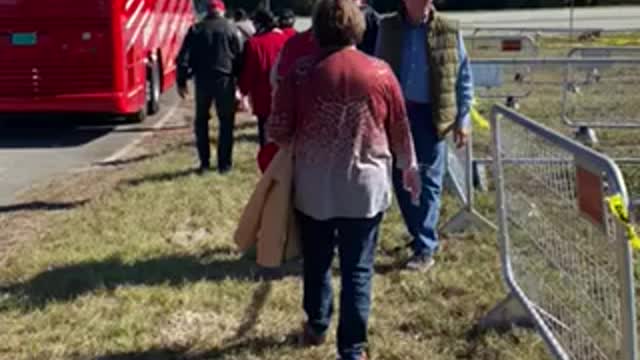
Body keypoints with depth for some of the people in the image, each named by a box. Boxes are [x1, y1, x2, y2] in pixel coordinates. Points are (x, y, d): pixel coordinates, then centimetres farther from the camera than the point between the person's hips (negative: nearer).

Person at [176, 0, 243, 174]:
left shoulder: (196, 29, 6)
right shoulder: (231, 29, 1)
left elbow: (184, 57, 2)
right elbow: (239, 57, -2)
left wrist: (182, 81, 6)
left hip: (202, 80, 2)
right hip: (225, 79, -2)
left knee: (201, 121, 13)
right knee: (226, 122, 7)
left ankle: (204, 163, 11)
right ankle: (224, 163, 5)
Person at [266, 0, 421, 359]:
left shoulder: (300, 71, -8)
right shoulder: (380, 72, -4)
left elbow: (278, 131, -5)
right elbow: (400, 129, 5)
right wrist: (409, 166, 22)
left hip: (313, 187, 1)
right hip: (366, 186, 0)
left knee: (317, 261, 19)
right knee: (358, 270, 6)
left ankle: (317, 326, 38)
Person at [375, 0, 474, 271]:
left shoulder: (449, 32, -3)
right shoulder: (388, 29, 2)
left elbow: (463, 78, 2)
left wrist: (463, 119, -2)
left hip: (431, 114, -3)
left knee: (429, 181, 0)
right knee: (400, 178, 10)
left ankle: (425, 249, 3)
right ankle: (421, 235, 27)